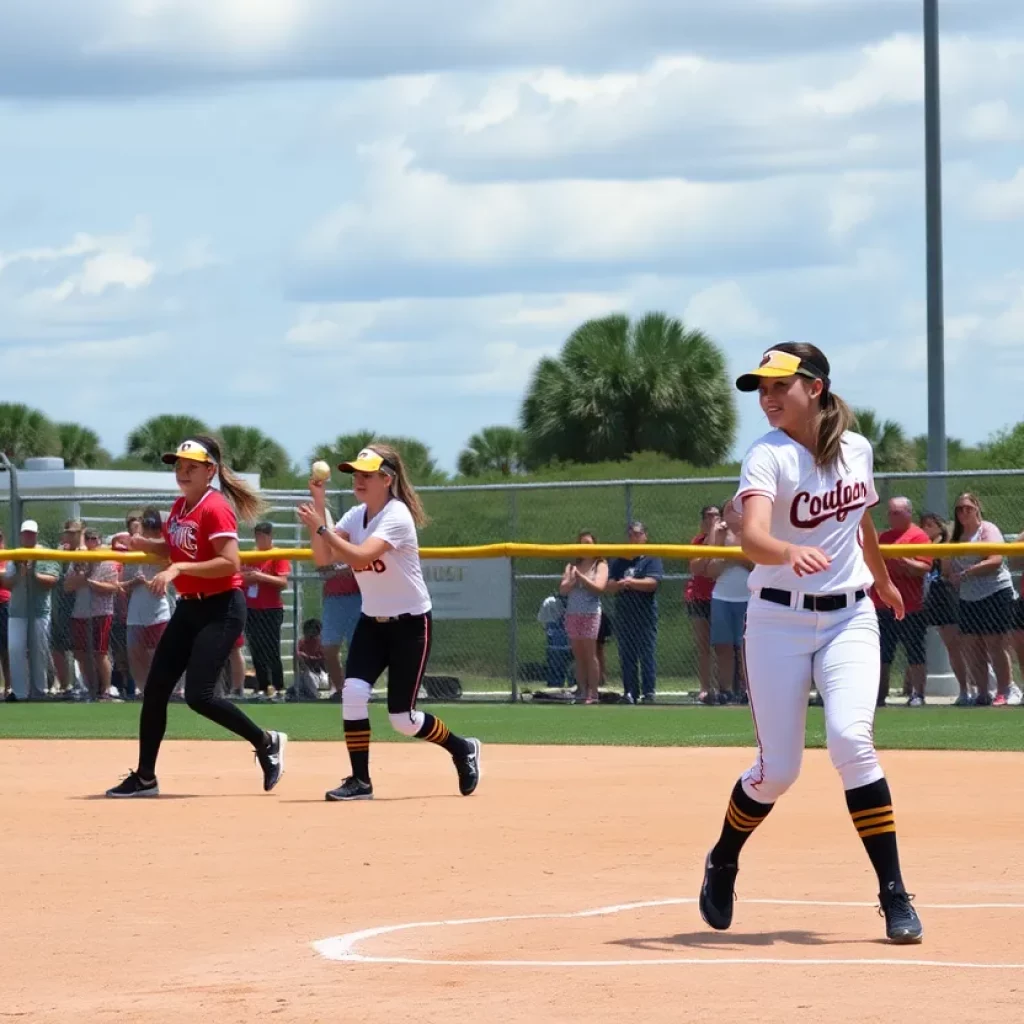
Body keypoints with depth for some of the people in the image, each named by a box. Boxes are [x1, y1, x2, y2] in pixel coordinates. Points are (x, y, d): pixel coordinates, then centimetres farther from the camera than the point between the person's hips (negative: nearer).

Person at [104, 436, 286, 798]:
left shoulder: (215, 508, -17)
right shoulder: (180, 507, 10)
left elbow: (230, 563, -25)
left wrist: (178, 569, -30)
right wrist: (142, 544, 6)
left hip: (221, 609, -9)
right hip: (188, 607, 9)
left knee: (199, 695, -15)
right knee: (155, 689, 6)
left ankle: (266, 743, 5)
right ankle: (144, 778, 14)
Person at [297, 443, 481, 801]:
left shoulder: (397, 516, -21)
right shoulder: (355, 516, 3)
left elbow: (360, 557, -34)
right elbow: (323, 558, -8)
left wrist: (320, 527, -36)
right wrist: (319, 510, -16)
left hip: (410, 624, -6)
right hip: (373, 621, 6)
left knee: (402, 719, -3)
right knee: (353, 692, -17)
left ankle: (463, 749, 24)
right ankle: (360, 781, -9)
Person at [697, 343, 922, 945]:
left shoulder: (857, 449, 2)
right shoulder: (767, 457, -13)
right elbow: (752, 537, -31)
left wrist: (885, 581, 37)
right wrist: (790, 553, -52)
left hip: (850, 617, 2)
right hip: (779, 620, -2)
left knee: (850, 740, -20)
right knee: (778, 769, 0)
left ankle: (895, 895, -14)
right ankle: (723, 864, 31)